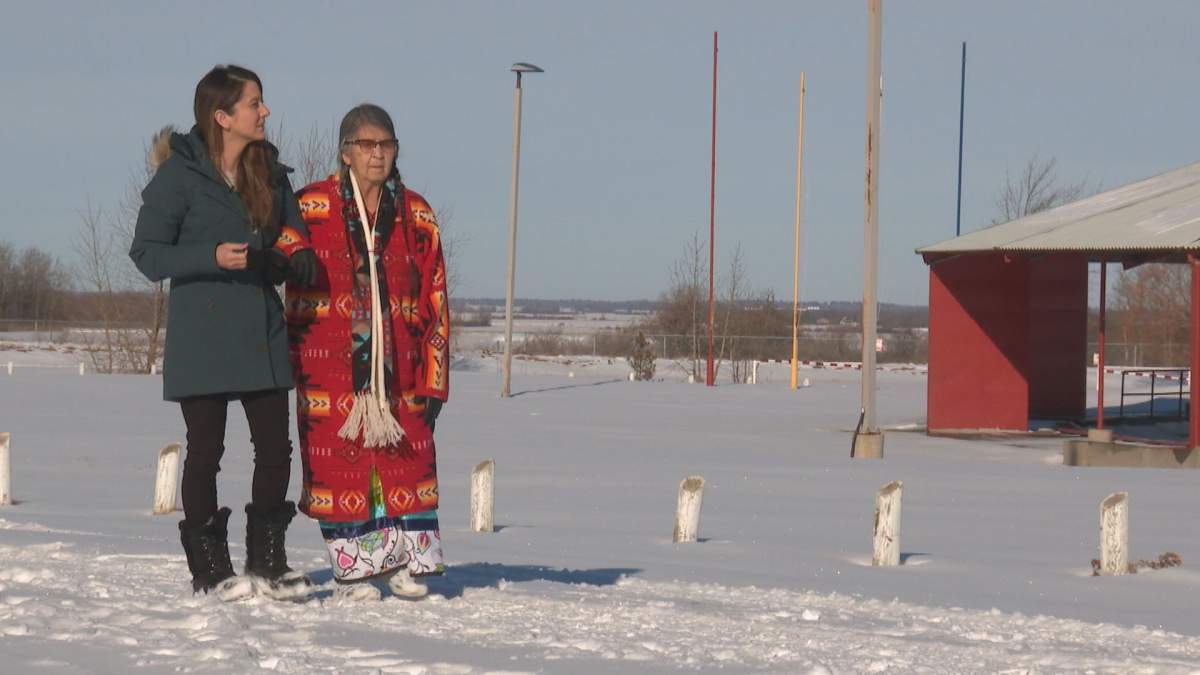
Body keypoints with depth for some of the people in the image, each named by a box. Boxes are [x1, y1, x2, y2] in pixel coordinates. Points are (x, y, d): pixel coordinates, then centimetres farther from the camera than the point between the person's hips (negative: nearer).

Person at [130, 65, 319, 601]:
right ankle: (210, 569, 9)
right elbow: (147, 254, -9)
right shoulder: (181, 175, -7)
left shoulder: (269, 171, 11)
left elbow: (295, 239, 21)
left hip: (263, 331, 5)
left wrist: (298, 260, -3)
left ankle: (266, 562, 16)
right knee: (206, 451, 0)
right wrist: (212, 257, -22)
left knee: (275, 447, 3)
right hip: (201, 335, -5)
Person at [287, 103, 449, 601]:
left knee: (407, 457, 0)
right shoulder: (311, 208, 1)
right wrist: (290, 363, -1)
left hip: (397, 366, 2)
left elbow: (435, 302, 10)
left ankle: (407, 563, 10)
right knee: (338, 463, -2)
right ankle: (352, 568, 7)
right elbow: (291, 279, 5)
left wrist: (434, 381, 5)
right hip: (328, 365, -2)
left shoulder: (417, 217, 10)